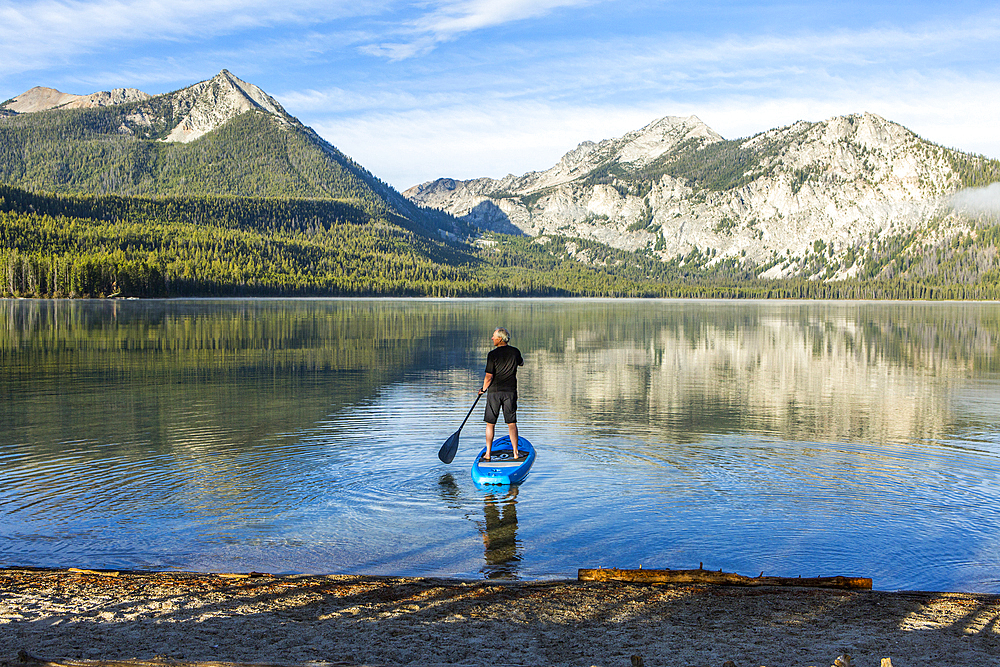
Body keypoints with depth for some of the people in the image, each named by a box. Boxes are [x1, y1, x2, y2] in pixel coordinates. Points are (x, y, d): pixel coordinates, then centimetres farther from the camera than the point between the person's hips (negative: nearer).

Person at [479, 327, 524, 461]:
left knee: (490, 424, 6)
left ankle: (488, 454, 6)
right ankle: (515, 453, 6)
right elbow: (521, 363, 23)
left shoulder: (493, 354, -12)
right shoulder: (515, 352, 0)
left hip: (494, 391, -3)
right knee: (512, 424, 8)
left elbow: (489, 377, -13)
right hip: (510, 391, 3)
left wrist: (483, 389, 3)